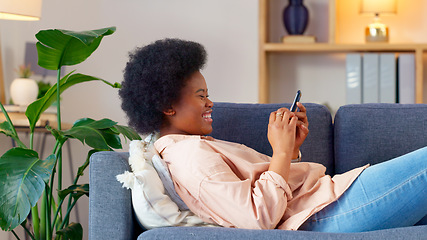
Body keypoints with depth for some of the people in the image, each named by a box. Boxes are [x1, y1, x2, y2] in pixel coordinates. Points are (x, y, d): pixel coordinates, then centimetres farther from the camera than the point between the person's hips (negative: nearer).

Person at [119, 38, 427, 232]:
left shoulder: (192, 147, 18)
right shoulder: (191, 155, -16)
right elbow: (259, 217, -25)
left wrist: (291, 148, 4)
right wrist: (282, 152, -15)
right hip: (324, 215, -11)